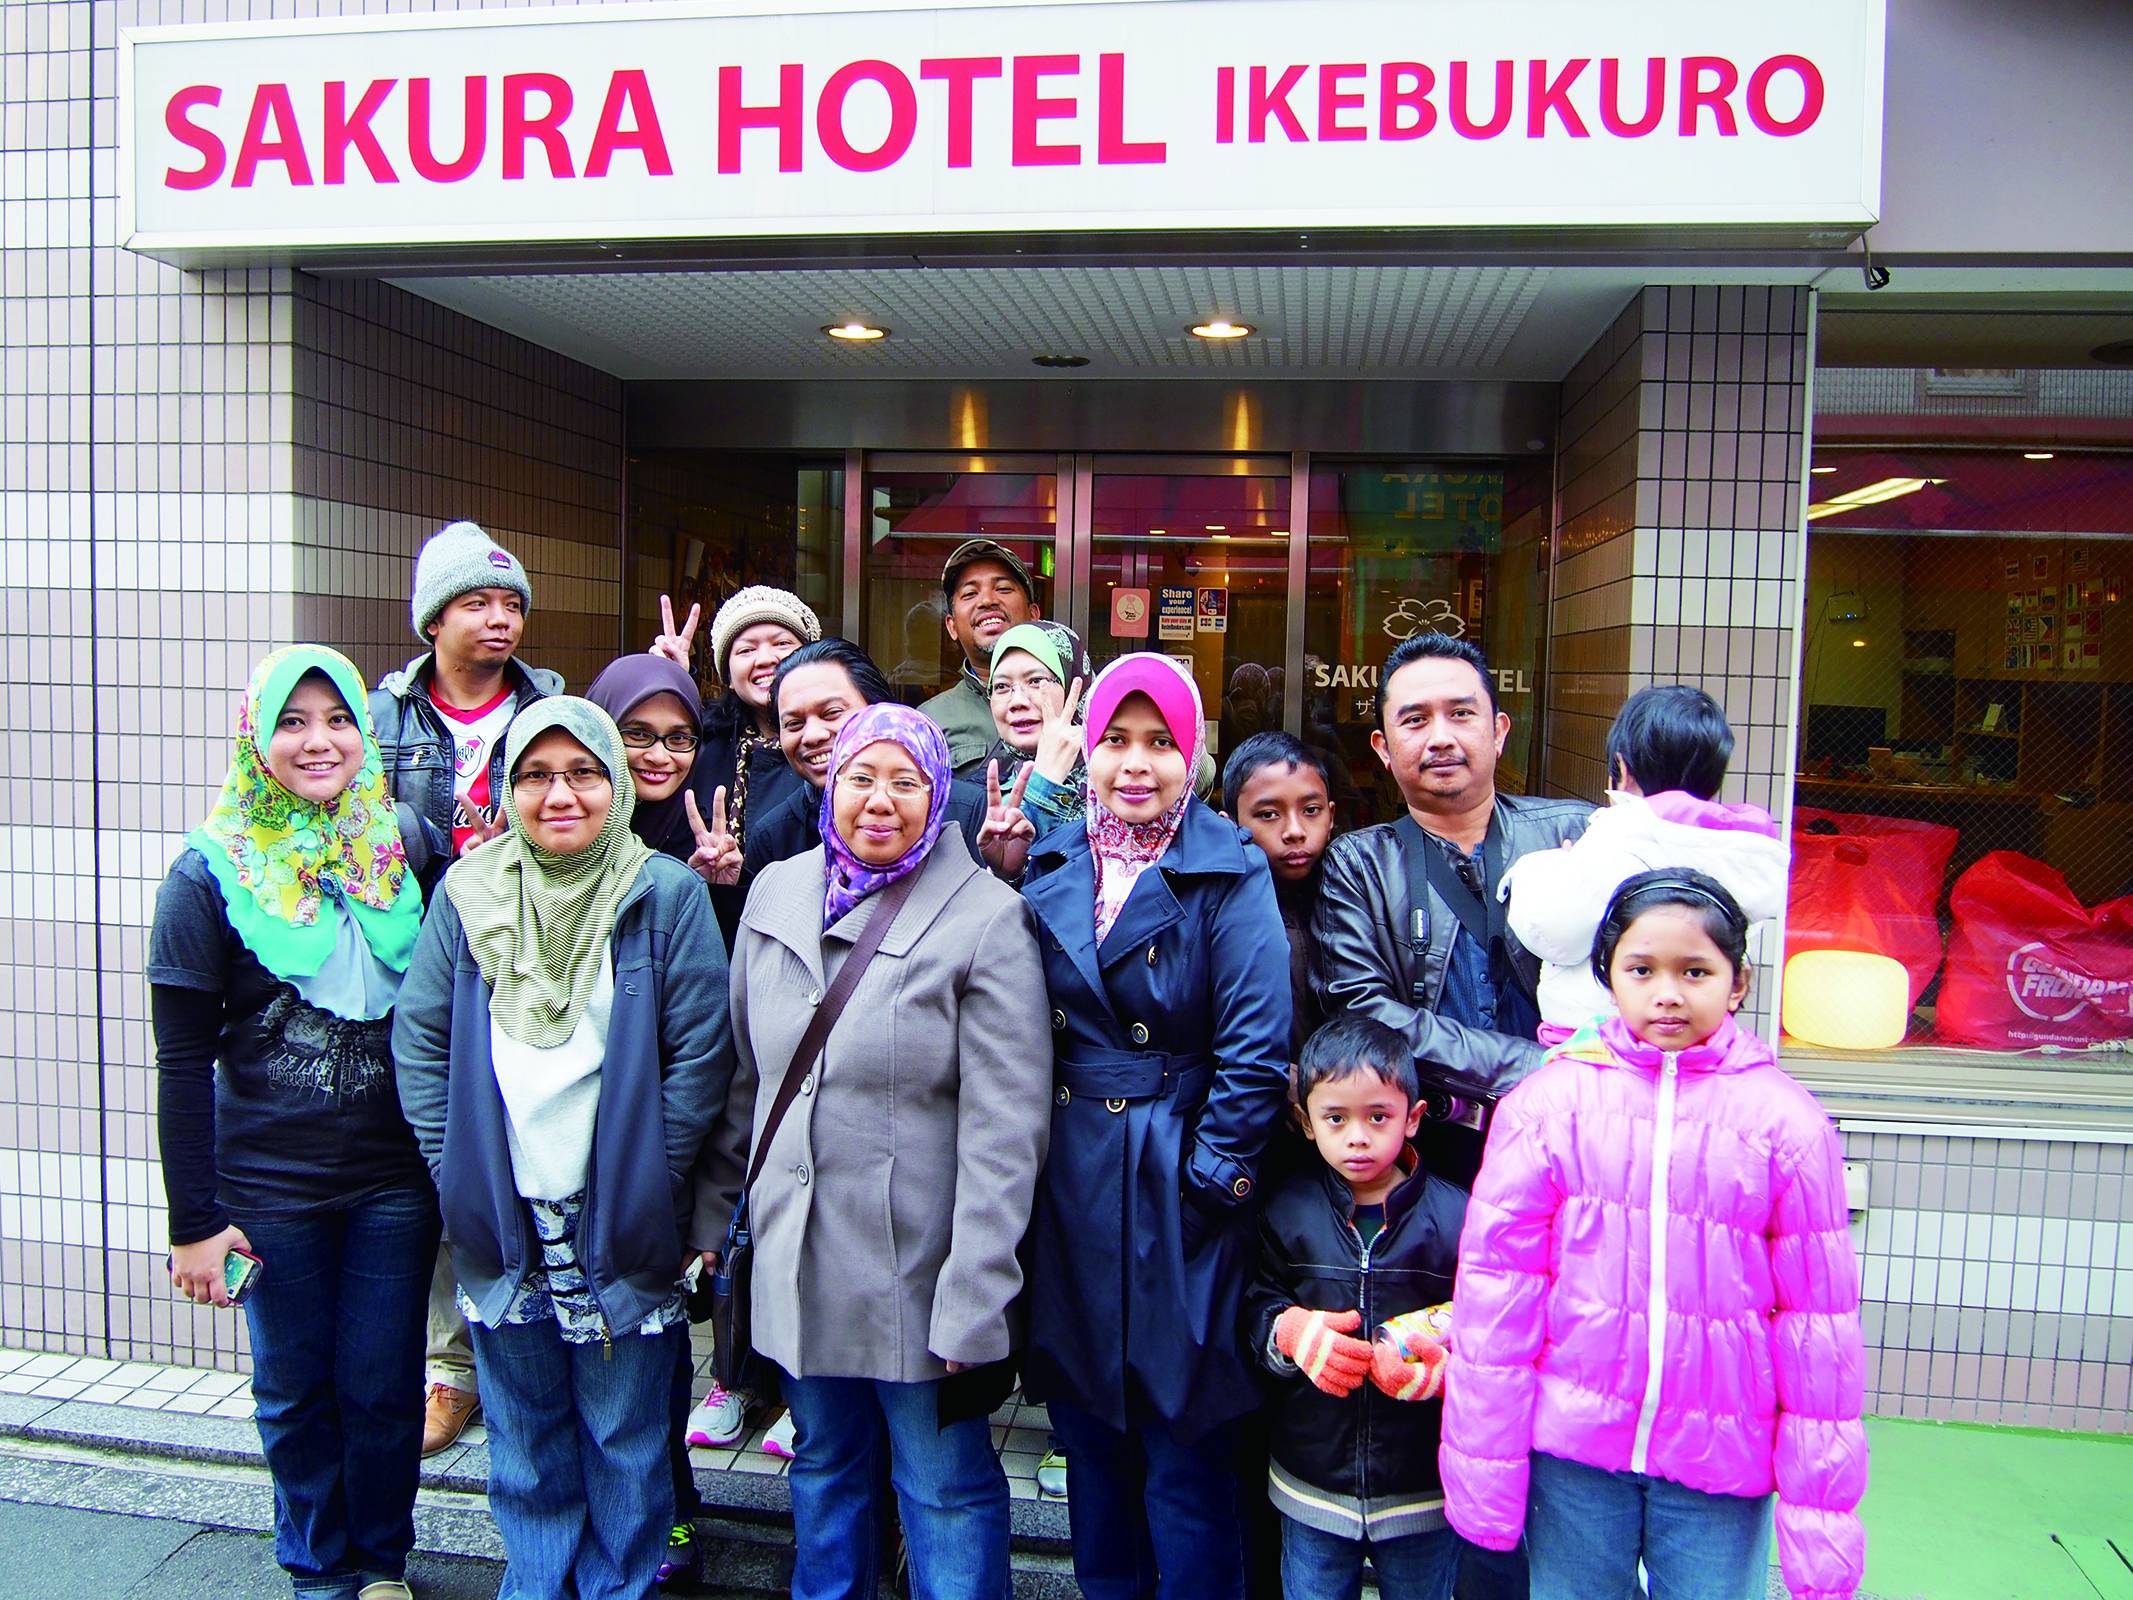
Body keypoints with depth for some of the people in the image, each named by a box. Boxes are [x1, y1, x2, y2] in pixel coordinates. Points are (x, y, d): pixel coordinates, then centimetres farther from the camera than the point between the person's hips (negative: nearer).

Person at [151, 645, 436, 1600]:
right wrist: (193, 1221, -5)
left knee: (383, 1386, 10)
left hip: (395, 1179, 1)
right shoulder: (211, 874, -7)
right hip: (270, 1188, -1)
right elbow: (181, 1063, -5)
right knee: (295, 1390, 13)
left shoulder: (399, 855, -1)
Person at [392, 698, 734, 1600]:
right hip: (500, 1220, 3)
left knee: (623, 1437, 11)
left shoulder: (667, 894, -8)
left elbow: (702, 1051, -9)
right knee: (523, 1433, 18)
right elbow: (418, 1038, 4)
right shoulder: (467, 893, 1)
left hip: (619, 1222, -3)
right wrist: (452, 1167, -3)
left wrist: (649, 1179, -10)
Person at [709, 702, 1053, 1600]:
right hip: (795, 1253, 5)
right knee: (824, 1469, 22)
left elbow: (1003, 1133, -15)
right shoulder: (776, 894, 4)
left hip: (915, 1267, -5)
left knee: (947, 1490, 9)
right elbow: (745, 1077, 12)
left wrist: (973, 1307, -17)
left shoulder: (986, 920, -13)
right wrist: (715, 1212, 12)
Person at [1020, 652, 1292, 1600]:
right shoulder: (1049, 869, 6)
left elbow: (1255, 1048, -12)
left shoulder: (1231, 876, -8)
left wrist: (1212, 1176, -13)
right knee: (1087, 1431, 18)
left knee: (1182, 1447, 6)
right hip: (1068, 1187, 5)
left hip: (1175, 1190, -4)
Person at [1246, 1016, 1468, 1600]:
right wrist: (1286, 1333, -19)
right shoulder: (1287, 1212, -3)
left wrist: (1444, 1357, -26)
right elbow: (1254, 1306, 1)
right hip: (1311, 1482, 1)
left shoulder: (1453, 1216, -10)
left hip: (1423, 1486, -1)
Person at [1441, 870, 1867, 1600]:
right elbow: (1495, 1288, -4)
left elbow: (1818, 1328, -2)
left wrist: (1819, 1528, 0)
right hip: (1572, 1453, 0)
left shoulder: (1786, 1122, -5)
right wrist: (1484, 1476, -4)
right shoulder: (1547, 1102, -6)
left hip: (1721, 1465, 0)